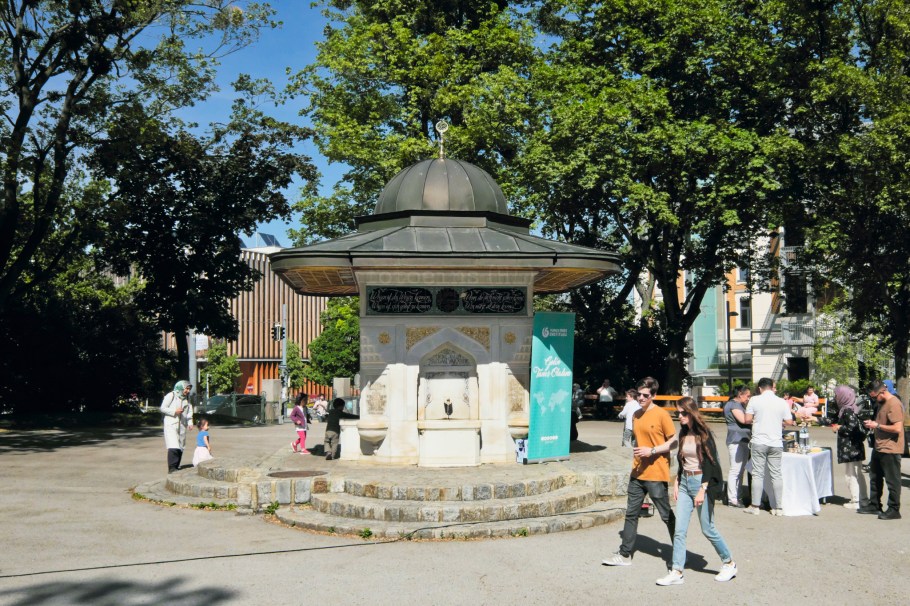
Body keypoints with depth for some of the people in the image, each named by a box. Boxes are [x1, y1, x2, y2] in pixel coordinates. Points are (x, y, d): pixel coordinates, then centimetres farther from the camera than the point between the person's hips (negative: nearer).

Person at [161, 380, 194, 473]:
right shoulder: (171, 396, -5)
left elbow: (189, 411, 14)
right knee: (173, 447, -16)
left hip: (182, 426, 6)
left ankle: (176, 467, 16)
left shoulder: (187, 398, 12)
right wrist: (174, 411, -16)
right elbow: (163, 408, -5)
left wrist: (190, 422, 0)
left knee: (180, 447, 6)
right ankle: (171, 468, -15)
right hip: (171, 424, -6)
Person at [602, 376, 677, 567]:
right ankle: (625, 554, 13)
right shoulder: (636, 416, 11)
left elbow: (674, 442, -9)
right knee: (631, 514, 8)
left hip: (656, 474, -7)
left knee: (667, 515, 4)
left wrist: (651, 451, -19)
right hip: (637, 473, 7)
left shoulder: (661, 415, -10)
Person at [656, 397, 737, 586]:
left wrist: (703, 490, -18)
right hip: (685, 482, 7)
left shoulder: (703, 434, -12)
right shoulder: (683, 434, 9)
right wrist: (676, 482, 13)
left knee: (708, 529, 3)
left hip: (701, 481, -7)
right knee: (679, 530, 1)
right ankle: (676, 572, 3)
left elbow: (710, 463, -14)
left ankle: (729, 563, 23)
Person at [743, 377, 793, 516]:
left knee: (758, 474, 4)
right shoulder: (782, 402, 1)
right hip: (776, 443, 2)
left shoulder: (754, 400, -4)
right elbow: (789, 422, 3)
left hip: (759, 442, -2)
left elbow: (747, 420, -4)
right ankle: (778, 508, 9)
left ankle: (755, 506, 8)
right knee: (776, 474, 7)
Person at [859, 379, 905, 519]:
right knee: (875, 477, 18)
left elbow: (897, 428, -25)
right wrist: (872, 424, 7)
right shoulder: (882, 403, 12)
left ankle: (894, 510, 9)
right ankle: (874, 505, 29)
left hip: (890, 449, -10)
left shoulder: (894, 404, -19)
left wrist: (877, 425, -18)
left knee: (892, 481, 0)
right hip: (879, 447, 10)